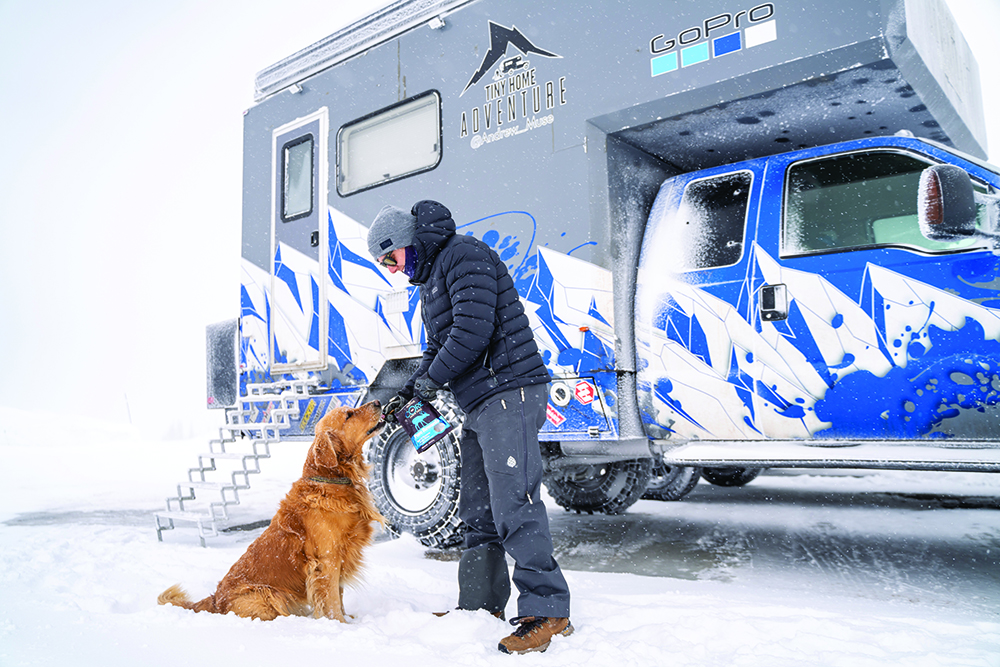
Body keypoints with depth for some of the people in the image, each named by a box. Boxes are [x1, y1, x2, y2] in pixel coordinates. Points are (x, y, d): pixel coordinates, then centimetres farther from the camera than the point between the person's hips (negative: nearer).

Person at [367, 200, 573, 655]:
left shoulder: (464, 255, -7)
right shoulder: (430, 278, 24)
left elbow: (473, 330, -19)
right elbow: (437, 349, 26)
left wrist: (432, 379, -9)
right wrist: (407, 395, 13)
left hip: (508, 394, -10)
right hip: (479, 403, 10)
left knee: (513, 505, -12)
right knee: (478, 510, 12)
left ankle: (547, 612, -5)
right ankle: (480, 605, 23)